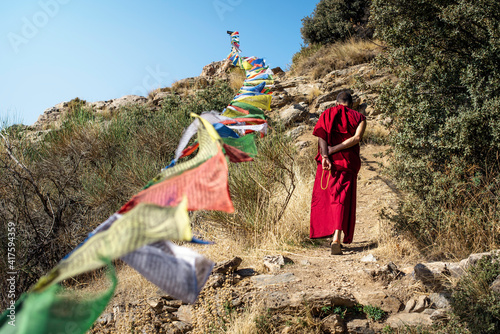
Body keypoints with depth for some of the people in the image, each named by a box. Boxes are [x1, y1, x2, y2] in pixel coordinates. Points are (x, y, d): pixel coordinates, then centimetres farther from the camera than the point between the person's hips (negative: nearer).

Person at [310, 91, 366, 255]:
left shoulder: (327, 114, 9)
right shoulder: (359, 118, 8)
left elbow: (321, 135, -8)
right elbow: (357, 138, -10)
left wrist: (325, 156, -18)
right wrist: (334, 149, -12)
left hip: (328, 161, 1)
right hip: (347, 163, -1)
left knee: (324, 196, 18)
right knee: (342, 200, -1)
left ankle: (326, 231, 27)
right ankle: (336, 238, -16)